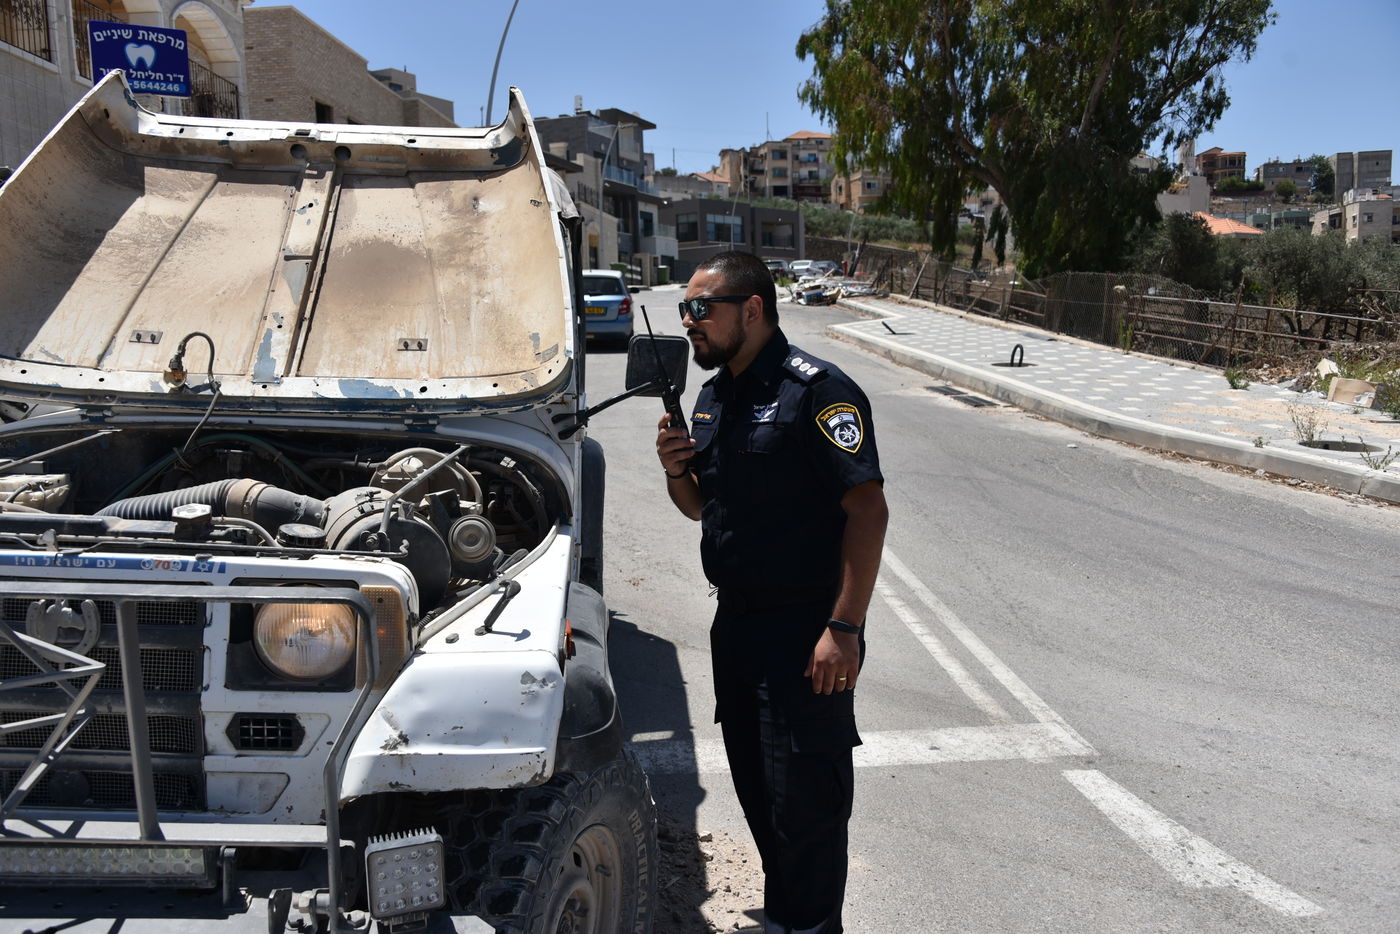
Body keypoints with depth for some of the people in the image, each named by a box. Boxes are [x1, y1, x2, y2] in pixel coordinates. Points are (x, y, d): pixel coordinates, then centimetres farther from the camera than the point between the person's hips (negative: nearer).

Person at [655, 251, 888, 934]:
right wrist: (676, 468, -3)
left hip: (805, 631, -9)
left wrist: (844, 629, -26)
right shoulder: (713, 396, 11)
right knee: (755, 787, 21)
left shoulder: (816, 390, -16)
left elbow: (867, 509, -21)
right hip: (736, 622, 9)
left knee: (805, 801, 2)